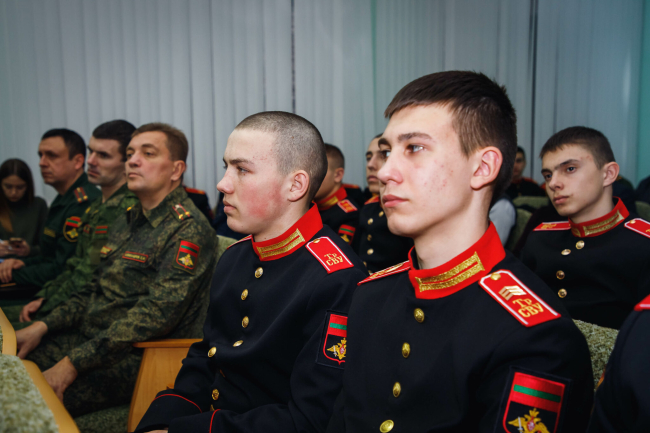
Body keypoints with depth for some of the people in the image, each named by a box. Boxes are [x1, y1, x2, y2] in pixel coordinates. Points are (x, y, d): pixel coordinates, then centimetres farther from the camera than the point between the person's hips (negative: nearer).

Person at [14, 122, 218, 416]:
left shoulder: (189, 230, -15)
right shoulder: (127, 221, 16)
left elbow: (154, 316, -23)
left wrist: (73, 362, -23)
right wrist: (42, 326, 6)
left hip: (132, 357, -8)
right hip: (87, 337, 9)